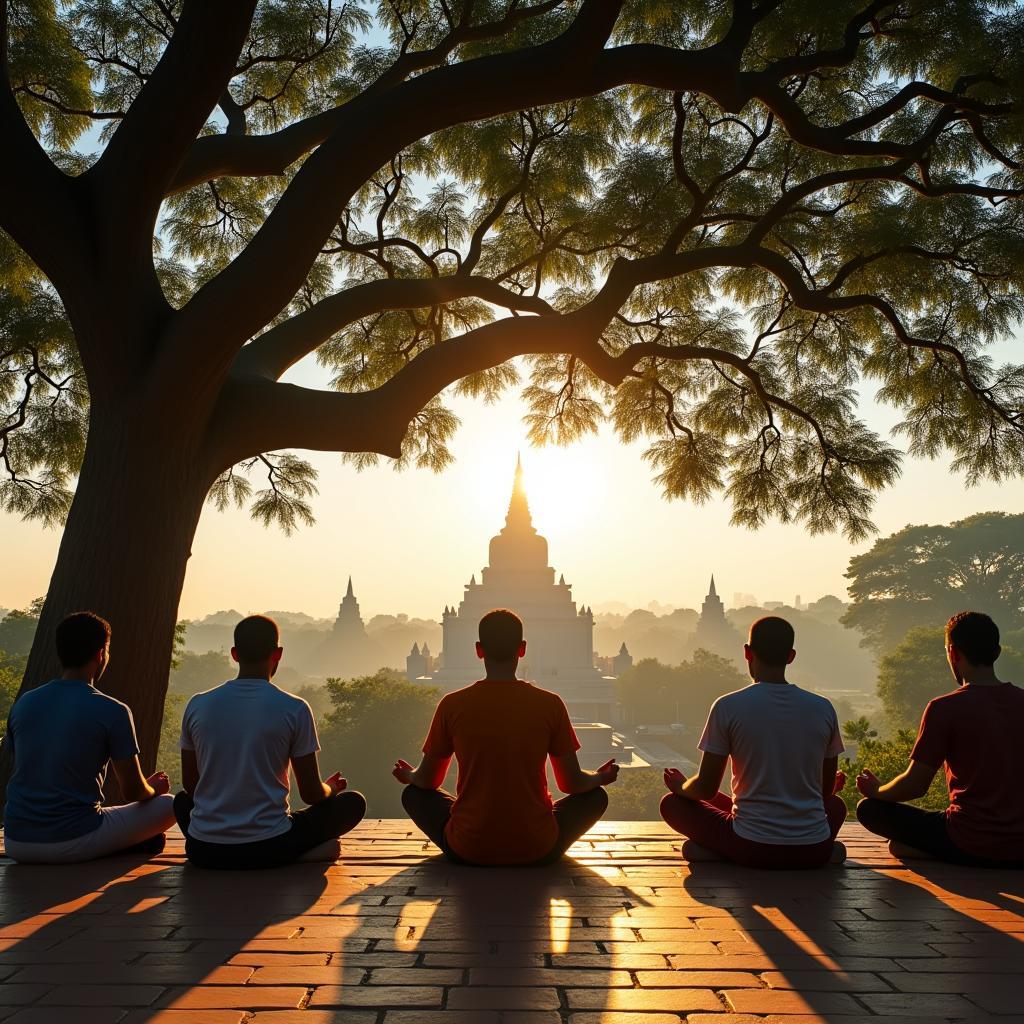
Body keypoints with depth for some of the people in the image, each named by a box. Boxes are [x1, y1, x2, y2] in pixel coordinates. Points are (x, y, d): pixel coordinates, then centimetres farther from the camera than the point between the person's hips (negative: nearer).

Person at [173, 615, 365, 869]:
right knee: (353, 802, 14)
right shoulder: (294, 709, -10)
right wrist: (331, 788, 21)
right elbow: (311, 794, -3)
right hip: (269, 848, -3)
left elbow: (190, 785, 11)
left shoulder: (197, 705, -1)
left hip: (203, 851, 3)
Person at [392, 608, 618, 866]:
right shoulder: (550, 704, -8)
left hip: (466, 851, 0)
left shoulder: (452, 704, -7)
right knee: (596, 796, 23)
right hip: (538, 852, 0)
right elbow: (572, 783, 1)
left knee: (413, 795, 25)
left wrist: (408, 775, 29)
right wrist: (600, 778, 23)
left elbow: (427, 780, 5)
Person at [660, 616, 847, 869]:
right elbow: (827, 789, 10)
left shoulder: (728, 707, -11)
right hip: (814, 851, 3)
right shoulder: (823, 708, -2)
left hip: (752, 848, -3)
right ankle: (827, 848, 7)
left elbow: (706, 789, -5)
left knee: (672, 803, 17)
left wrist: (680, 786, 18)